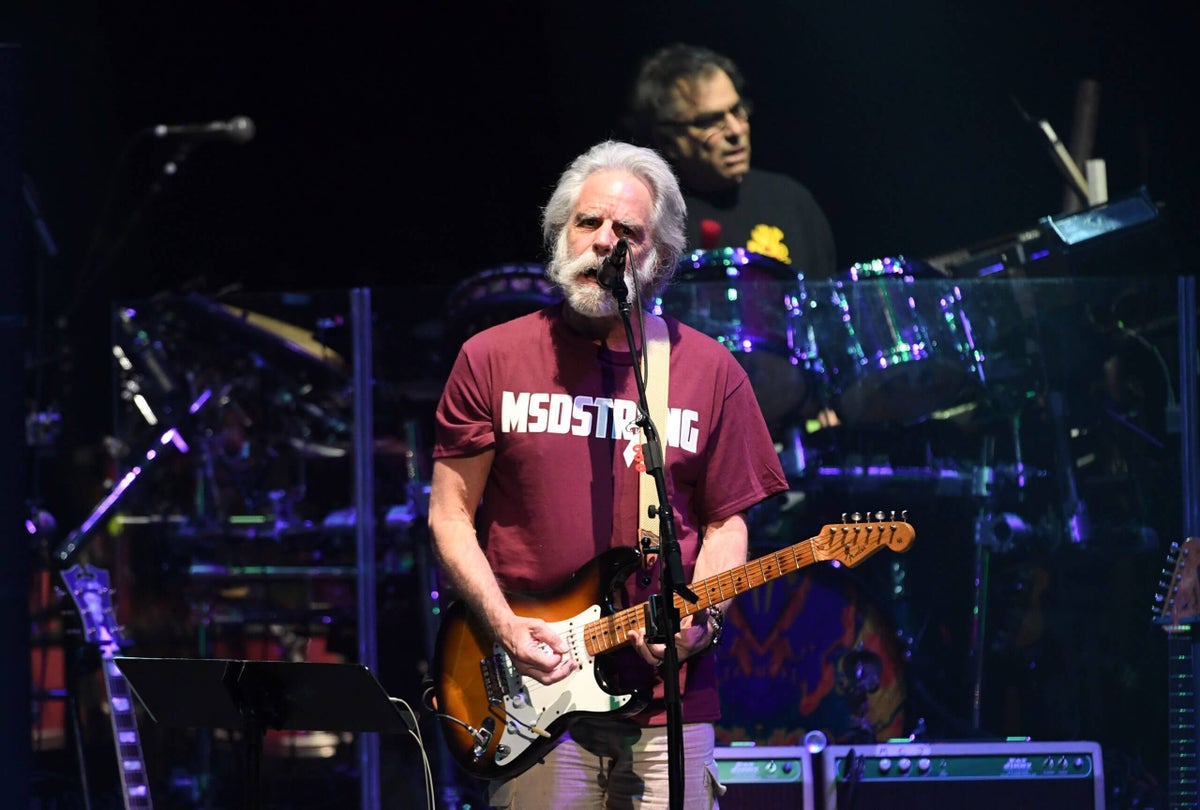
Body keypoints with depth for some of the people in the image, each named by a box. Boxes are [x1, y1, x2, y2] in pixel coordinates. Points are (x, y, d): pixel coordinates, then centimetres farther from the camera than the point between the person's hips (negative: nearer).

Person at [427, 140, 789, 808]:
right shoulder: (493, 360, 5)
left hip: (667, 699, 1)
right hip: (534, 699, -1)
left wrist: (698, 621, -8)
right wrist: (505, 627, -8)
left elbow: (725, 523, 11)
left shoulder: (710, 371, 8)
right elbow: (451, 514, 6)